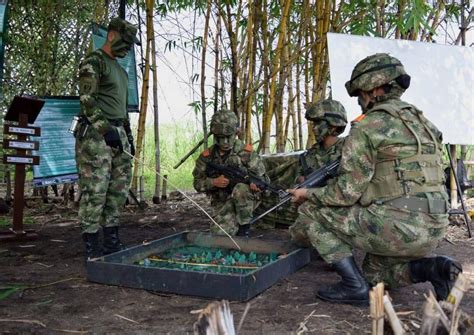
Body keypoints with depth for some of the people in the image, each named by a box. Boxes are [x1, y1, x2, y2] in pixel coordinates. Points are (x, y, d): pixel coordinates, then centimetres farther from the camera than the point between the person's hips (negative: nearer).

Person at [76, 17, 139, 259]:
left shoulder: (119, 69, 23)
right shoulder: (93, 62, -4)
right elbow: (87, 100, -15)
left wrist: (128, 135, 19)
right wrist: (106, 129, -23)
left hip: (118, 134, 9)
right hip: (96, 133, -9)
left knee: (119, 189, 7)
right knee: (95, 190, -8)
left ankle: (111, 243, 15)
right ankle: (92, 248, -1)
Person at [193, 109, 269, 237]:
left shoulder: (246, 152, -8)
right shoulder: (207, 157, -1)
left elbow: (262, 178, -5)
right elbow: (197, 183, 2)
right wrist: (214, 182, -18)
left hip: (246, 199, -1)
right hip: (223, 203, 1)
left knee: (240, 188, -35)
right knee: (220, 232, -25)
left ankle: (244, 226, -16)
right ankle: (236, 223, 9)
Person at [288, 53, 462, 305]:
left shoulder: (367, 128, -9)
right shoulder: (422, 121, 16)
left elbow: (347, 192, -12)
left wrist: (308, 195, 4)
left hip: (396, 226, -9)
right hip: (433, 231, 9)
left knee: (311, 211, 5)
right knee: (374, 272, 31)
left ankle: (354, 286, 0)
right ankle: (431, 268, 6)